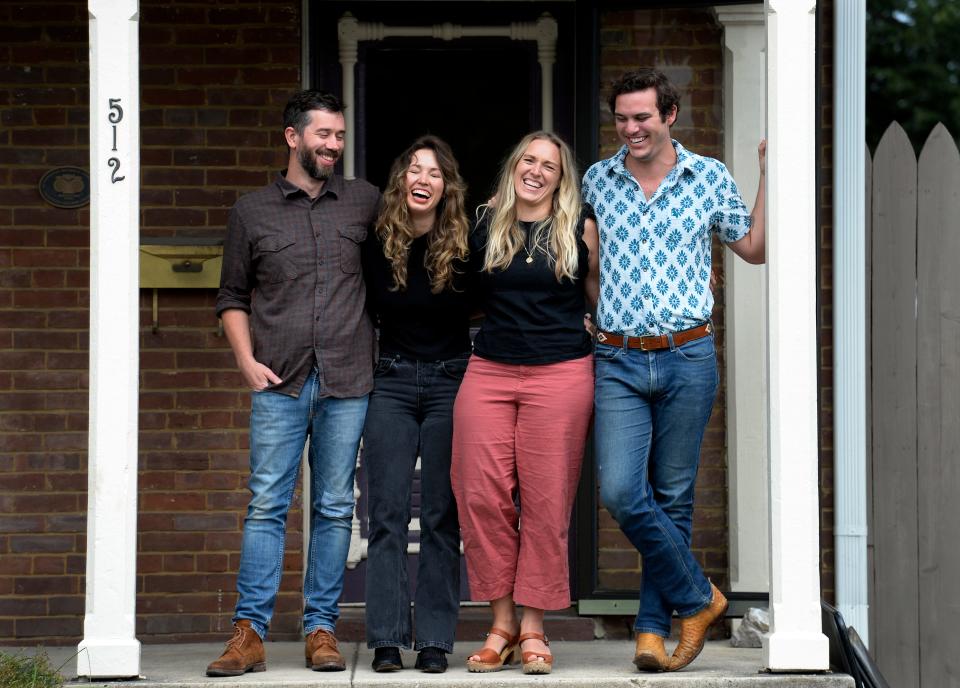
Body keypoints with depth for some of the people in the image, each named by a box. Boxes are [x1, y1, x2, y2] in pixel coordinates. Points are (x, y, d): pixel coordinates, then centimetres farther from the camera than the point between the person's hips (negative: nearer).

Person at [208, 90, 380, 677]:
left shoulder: (365, 202, 10)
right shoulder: (252, 213, 8)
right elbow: (233, 297, 11)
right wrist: (247, 360, -1)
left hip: (347, 383, 1)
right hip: (280, 384, -1)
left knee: (335, 509, 3)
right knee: (267, 505, -5)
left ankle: (321, 629, 9)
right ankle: (250, 633, -4)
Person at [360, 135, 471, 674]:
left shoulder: (465, 246, -4)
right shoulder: (378, 245, 1)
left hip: (451, 383, -1)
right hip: (393, 383, 1)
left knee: (443, 516, 1)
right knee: (388, 513, -2)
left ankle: (436, 640, 5)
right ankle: (388, 639, 2)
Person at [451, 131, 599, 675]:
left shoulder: (579, 229, 7)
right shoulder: (486, 230, 12)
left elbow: (600, 295, 16)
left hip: (560, 375, -2)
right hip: (488, 372, 2)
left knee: (546, 499, -3)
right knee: (482, 494, -6)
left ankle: (533, 631, 5)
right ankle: (502, 624, 6)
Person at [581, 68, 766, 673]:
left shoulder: (710, 178, 5)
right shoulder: (597, 181, 9)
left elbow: (755, 248, 12)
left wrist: (770, 172, 4)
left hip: (688, 357, -1)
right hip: (618, 362, 1)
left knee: (672, 498, 4)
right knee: (622, 494, -12)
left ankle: (654, 625, 14)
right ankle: (697, 597, 7)